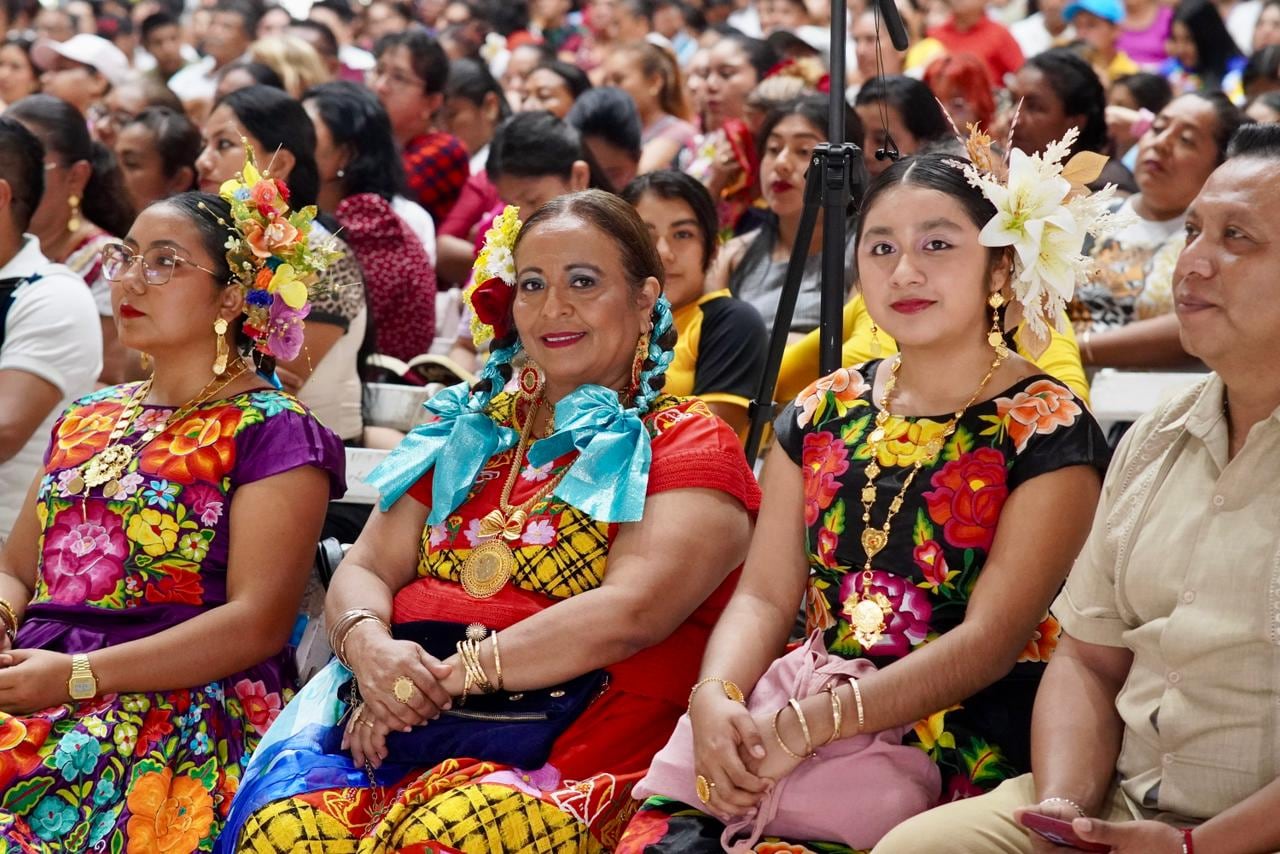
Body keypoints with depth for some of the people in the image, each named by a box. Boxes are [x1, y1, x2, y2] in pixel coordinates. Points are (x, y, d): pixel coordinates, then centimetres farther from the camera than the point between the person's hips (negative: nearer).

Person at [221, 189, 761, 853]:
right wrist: (367, 643, -8)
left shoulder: (687, 446, 6)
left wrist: (453, 674, -15)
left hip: (567, 750, -4)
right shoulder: (465, 431, 24)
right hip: (403, 726, 5)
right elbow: (364, 568, 17)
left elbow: (630, 611, -10)